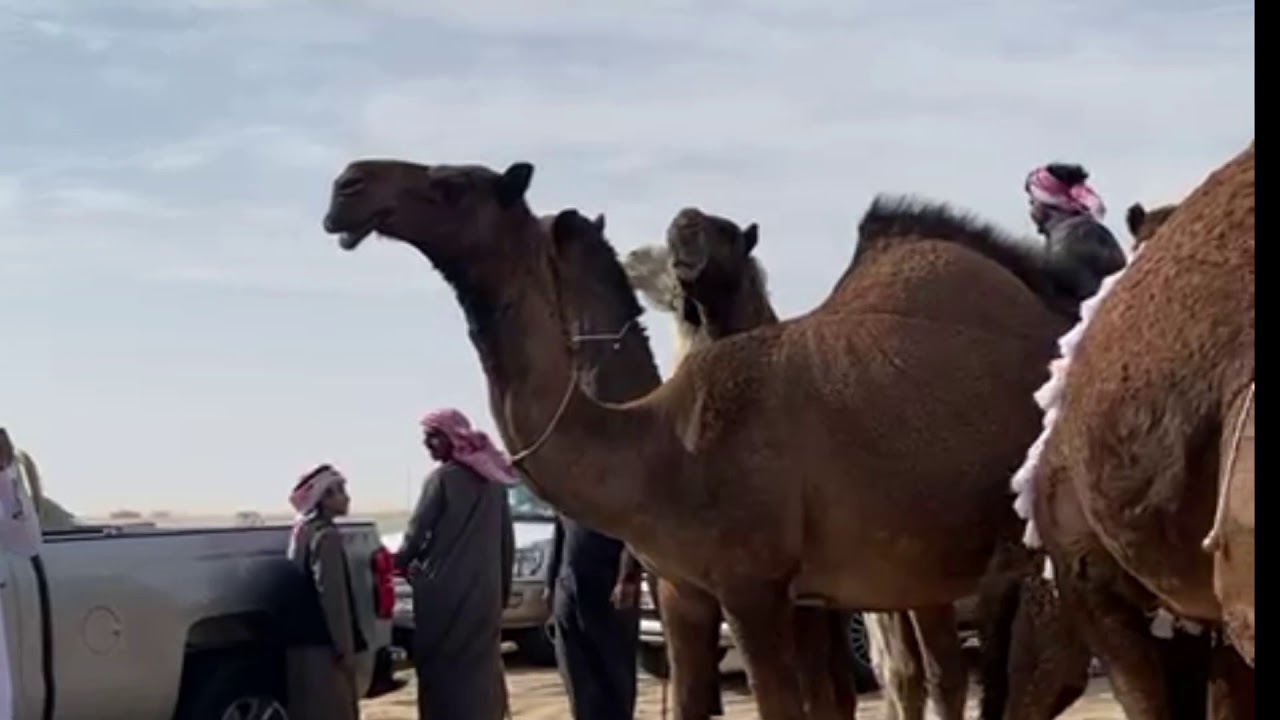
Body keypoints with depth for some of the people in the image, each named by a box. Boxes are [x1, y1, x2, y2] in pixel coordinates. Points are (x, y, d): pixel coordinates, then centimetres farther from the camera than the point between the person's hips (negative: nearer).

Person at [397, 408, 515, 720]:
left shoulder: (442, 478, -9)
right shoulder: (494, 478, 9)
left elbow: (417, 533, -8)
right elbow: (507, 541, 11)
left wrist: (400, 564, 10)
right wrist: (503, 586, 17)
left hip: (445, 591, -6)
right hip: (485, 591, 6)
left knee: (443, 671, 0)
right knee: (480, 669, 12)